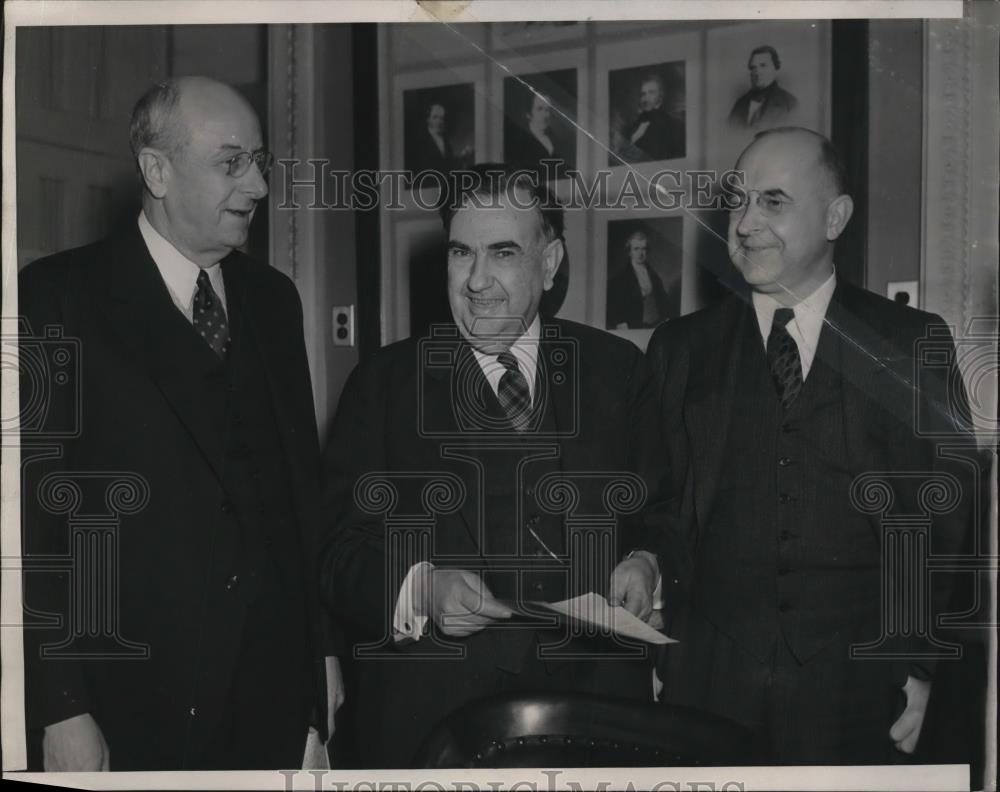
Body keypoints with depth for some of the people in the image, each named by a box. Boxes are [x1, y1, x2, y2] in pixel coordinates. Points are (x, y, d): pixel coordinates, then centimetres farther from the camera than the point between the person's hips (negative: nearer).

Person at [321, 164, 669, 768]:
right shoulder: (383, 383, 1)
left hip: (594, 705, 1)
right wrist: (418, 589, -21)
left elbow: (660, 516, 9)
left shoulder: (618, 370, 4)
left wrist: (645, 564, -11)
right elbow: (335, 548, -4)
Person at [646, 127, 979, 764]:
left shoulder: (910, 342, 2)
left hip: (853, 686, -1)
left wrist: (919, 666, 0)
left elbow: (946, 513, 3)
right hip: (708, 680, 1)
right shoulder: (680, 349, 6)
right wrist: (656, 660, 1)